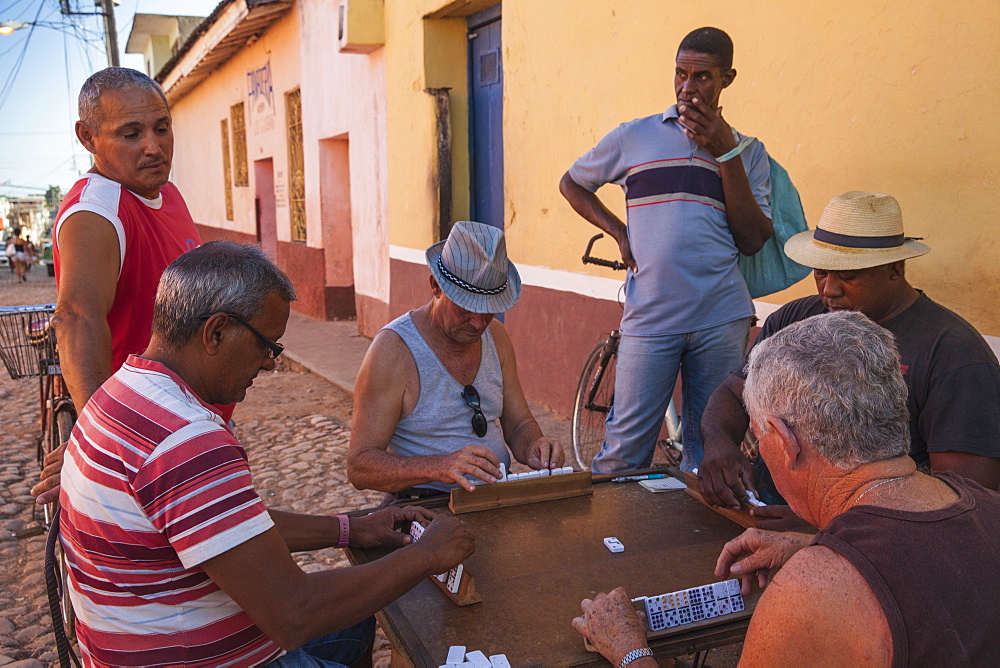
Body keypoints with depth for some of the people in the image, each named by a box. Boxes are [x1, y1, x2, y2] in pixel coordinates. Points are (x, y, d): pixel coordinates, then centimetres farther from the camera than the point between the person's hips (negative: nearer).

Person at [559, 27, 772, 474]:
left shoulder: (747, 152, 12)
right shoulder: (634, 137, 9)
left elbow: (753, 241, 0)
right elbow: (571, 184, 21)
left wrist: (725, 153, -5)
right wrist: (618, 231, 6)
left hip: (722, 319, 2)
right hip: (648, 317, -1)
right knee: (624, 450, 0)